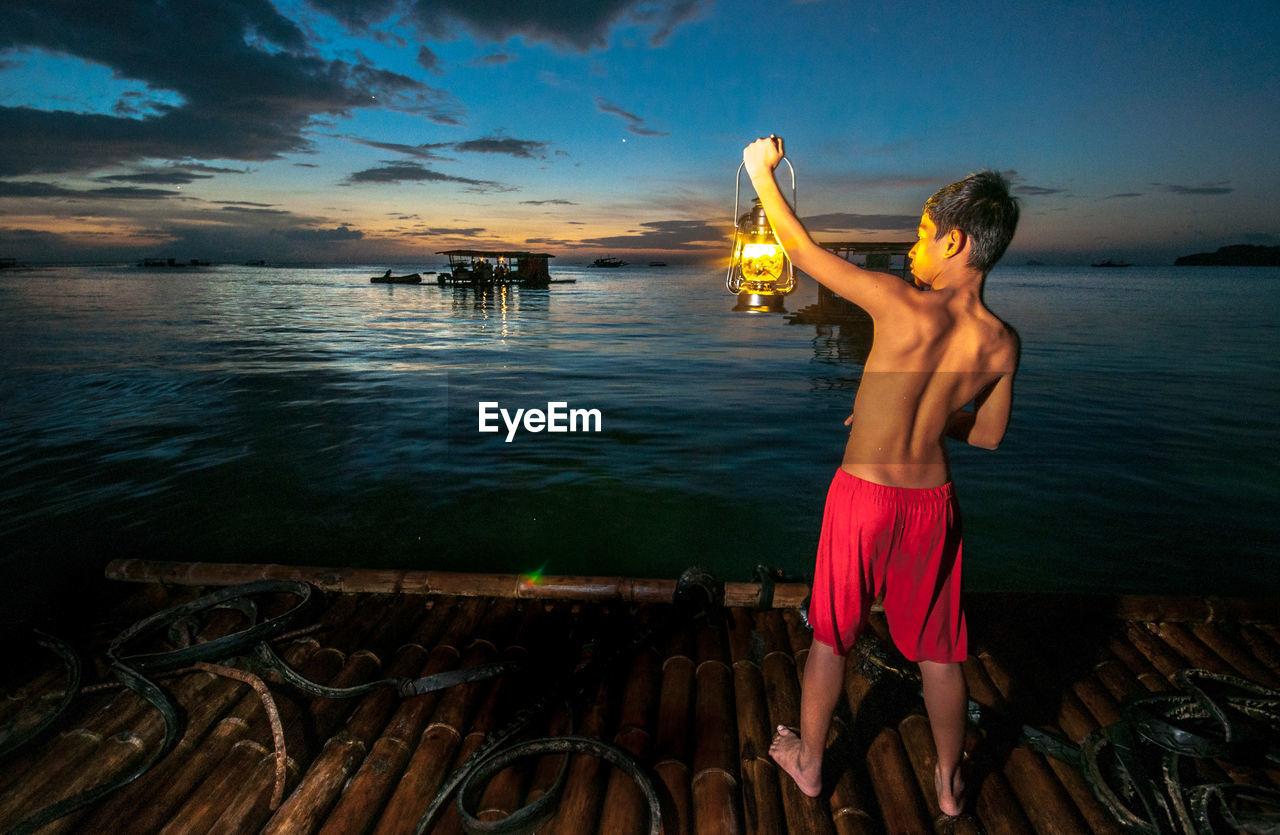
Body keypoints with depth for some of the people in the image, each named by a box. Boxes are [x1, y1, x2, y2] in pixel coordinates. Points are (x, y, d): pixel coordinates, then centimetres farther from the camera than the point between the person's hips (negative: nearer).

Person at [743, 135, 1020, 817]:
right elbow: (987, 436, 9)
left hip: (863, 494, -4)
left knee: (830, 637, 17)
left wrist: (762, 171, 3)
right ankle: (950, 781, 42)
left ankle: (808, 761, 38)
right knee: (937, 651, 21)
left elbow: (800, 249, -11)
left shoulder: (904, 306, -20)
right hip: (933, 500, 4)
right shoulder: (1002, 343, -5)